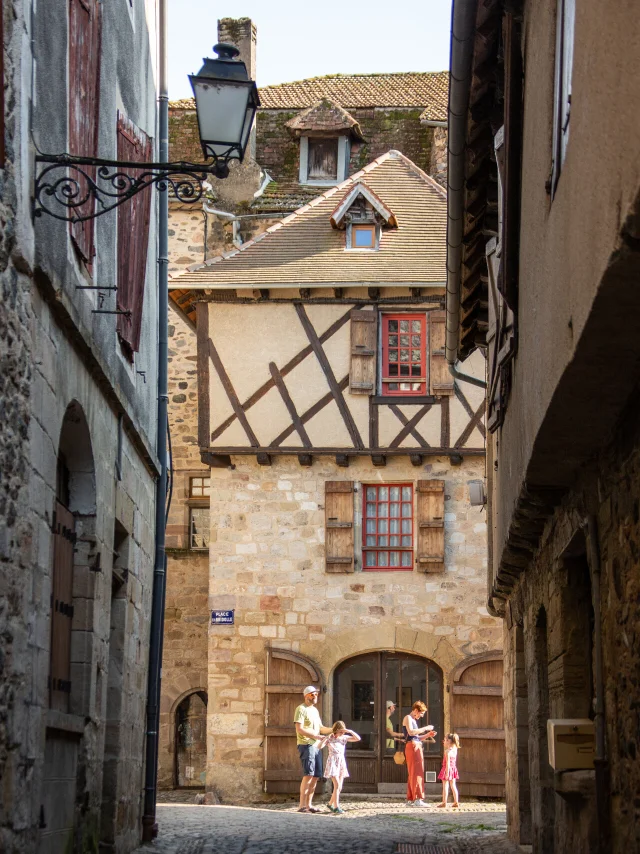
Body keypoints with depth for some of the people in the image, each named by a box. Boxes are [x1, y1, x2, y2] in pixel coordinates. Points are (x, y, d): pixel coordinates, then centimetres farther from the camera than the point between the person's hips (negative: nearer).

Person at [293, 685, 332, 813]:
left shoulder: (314, 710, 22)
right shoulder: (301, 709, -6)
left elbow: (321, 728, 27)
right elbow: (300, 729, -15)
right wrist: (316, 736, -20)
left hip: (316, 746, 9)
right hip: (306, 745, -9)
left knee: (316, 776, 6)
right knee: (308, 775, -16)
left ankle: (308, 804, 10)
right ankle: (302, 805, -17)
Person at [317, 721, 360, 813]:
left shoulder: (344, 738, 8)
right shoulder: (329, 739, -3)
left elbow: (358, 738, 4)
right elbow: (319, 747, -15)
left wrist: (350, 732, -8)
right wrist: (326, 738, -24)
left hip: (341, 763, 5)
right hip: (333, 762, -5)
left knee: (339, 787, 7)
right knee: (337, 785, -15)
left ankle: (331, 804, 24)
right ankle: (336, 807, -15)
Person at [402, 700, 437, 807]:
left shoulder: (414, 720, 25)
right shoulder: (408, 718, -3)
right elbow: (410, 732, -20)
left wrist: (428, 735, 13)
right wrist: (425, 729, -16)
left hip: (417, 748, 10)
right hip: (412, 747, -10)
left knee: (412, 774, 9)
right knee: (416, 773, -14)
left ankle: (410, 800, 10)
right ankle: (417, 799, -19)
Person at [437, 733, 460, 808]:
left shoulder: (447, 751, -16)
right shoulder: (455, 750, 6)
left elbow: (448, 762, -21)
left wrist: (447, 772, -22)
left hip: (447, 769, -7)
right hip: (453, 769, 7)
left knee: (445, 786, -3)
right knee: (453, 786, 13)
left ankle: (444, 802, -4)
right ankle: (456, 802, 13)